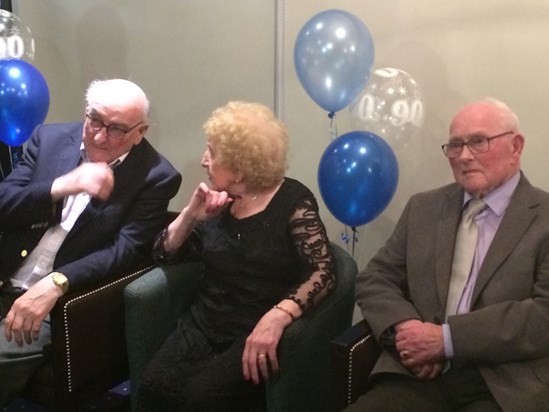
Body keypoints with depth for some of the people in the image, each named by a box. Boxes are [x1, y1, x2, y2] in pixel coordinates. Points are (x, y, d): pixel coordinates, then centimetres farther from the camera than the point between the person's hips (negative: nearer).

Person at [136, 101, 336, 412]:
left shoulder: (293, 201, -7)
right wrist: (191, 214, -3)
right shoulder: (219, 200, 10)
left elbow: (324, 273, -18)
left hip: (256, 335, -4)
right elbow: (166, 252, 15)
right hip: (204, 325, 5)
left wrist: (278, 316, -34)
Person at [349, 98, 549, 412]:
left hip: (505, 386, -3)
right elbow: (375, 279, 12)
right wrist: (404, 327, -9)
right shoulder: (424, 209, 14)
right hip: (421, 376, 3)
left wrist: (447, 339, -16)